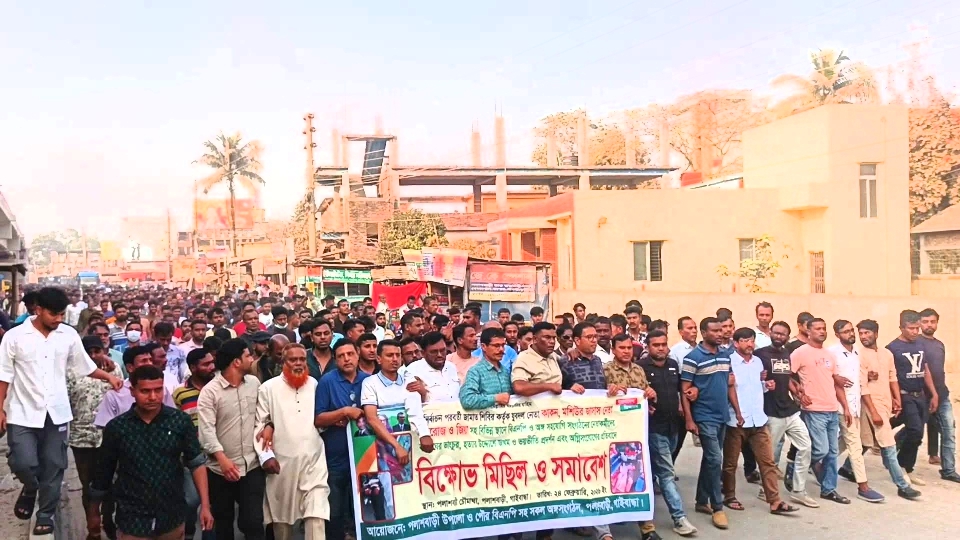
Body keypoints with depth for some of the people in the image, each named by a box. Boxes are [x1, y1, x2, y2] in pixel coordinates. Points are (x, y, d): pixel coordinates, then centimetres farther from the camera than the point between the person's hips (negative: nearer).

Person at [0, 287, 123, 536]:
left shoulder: (69, 335, 0)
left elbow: (85, 366, 8)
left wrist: (109, 377, -6)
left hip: (56, 412, 2)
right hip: (23, 412, -2)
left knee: (53, 467, 7)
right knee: (23, 462, -9)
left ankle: (46, 515, 24)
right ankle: (30, 490, 25)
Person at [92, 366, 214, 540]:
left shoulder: (181, 421, -6)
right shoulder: (116, 427, -5)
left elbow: (197, 463, -1)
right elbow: (103, 472, 5)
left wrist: (205, 505, -5)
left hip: (173, 517, 1)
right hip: (133, 521, -1)